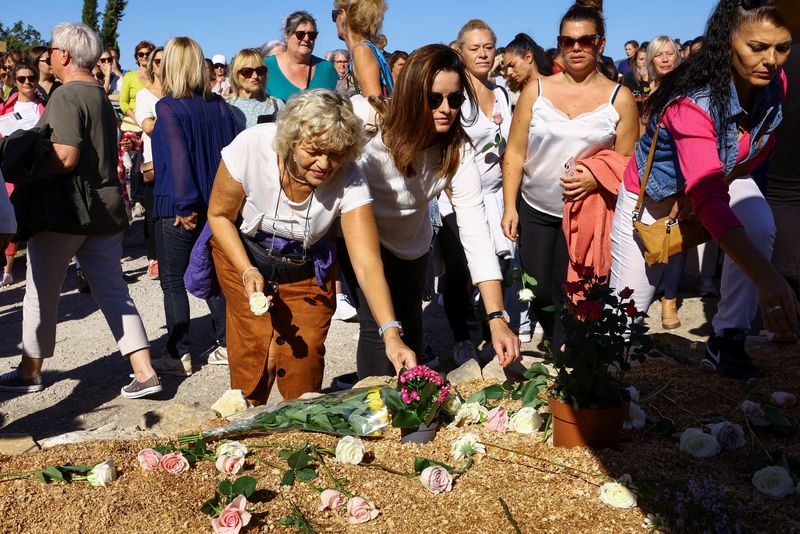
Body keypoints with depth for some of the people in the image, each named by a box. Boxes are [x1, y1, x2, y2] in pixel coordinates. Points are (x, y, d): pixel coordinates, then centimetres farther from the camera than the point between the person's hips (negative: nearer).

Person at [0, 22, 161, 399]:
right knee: (112, 291, 8)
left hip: (63, 210, -8)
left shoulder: (66, 96, -14)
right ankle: (144, 373, 2)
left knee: (41, 293, 9)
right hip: (105, 207, 8)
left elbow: (65, 158, -23)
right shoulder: (102, 96, 14)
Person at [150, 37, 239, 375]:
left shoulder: (168, 107, -12)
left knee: (173, 281, 4)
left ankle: (179, 356, 6)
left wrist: (185, 206, -19)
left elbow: (177, 157, -20)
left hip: (177, 209, -6)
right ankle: (227, 345, 20)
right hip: (216, 204, 6)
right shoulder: (219, 106, 5)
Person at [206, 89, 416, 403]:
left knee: (305, 365, -5)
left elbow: (368, 264, -34)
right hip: (242, 256, 0)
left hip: (307, 268, 1)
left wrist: (392, 334, -46)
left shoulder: (349, 181, -29)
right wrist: (248, 271, -26)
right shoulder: (250, 148, -30)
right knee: (256, 357, -11)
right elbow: (219, 215, -13)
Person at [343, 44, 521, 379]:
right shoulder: (364, 118, -29)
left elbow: (476, 233, -31)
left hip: (411, 244, 3)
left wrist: (497, 319, -37)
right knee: (379, 324, -14)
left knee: (410, 325, 13)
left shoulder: (458, 152, -25)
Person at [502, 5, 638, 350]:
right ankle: (559, 348, 33)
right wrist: (509, 207, -4)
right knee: (538, 293, 6)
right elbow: (515, 153, 1)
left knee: (569, 293, -3)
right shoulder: (535, 91, 2)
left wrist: (596, 178, -19)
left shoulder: (619, 98, -1)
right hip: (534, 210, 2)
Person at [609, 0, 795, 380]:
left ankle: (726, 341, -14)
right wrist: (766, 277, -62)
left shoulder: (775, 83, -18)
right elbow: (707, 198, -50)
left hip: (720, 174, 5)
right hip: (656, 190, -5)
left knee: (760, 228, -29)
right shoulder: (694, 100, -39)